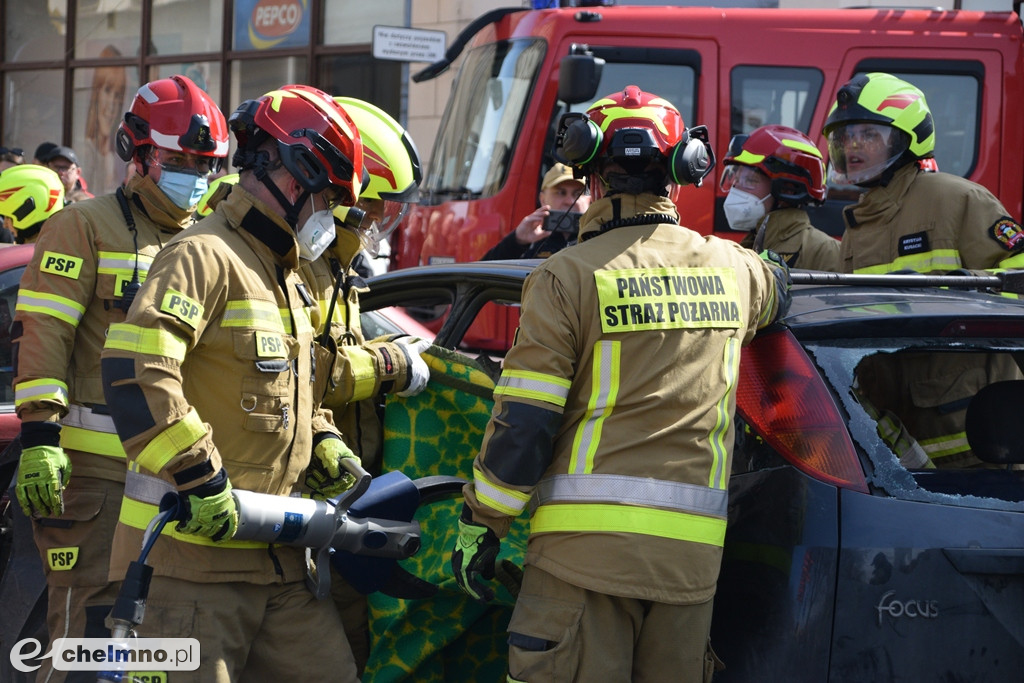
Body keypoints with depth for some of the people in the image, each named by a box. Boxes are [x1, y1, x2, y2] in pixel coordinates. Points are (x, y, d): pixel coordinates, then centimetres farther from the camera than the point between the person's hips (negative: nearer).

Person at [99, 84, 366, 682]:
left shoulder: (286, 279, 22)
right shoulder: (205, 257, -10)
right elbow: (136, 367, -25)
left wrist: (323, 442, 12)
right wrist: (201, 480, -26)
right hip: (192, 551, -9)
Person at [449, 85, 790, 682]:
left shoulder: (568, 277, -5)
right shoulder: (733, 269, 10)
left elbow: (523, 425, -7)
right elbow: (779, 290, 38)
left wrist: (481, 524, 1)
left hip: (588, 544, -5)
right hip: (691, 553, 5)